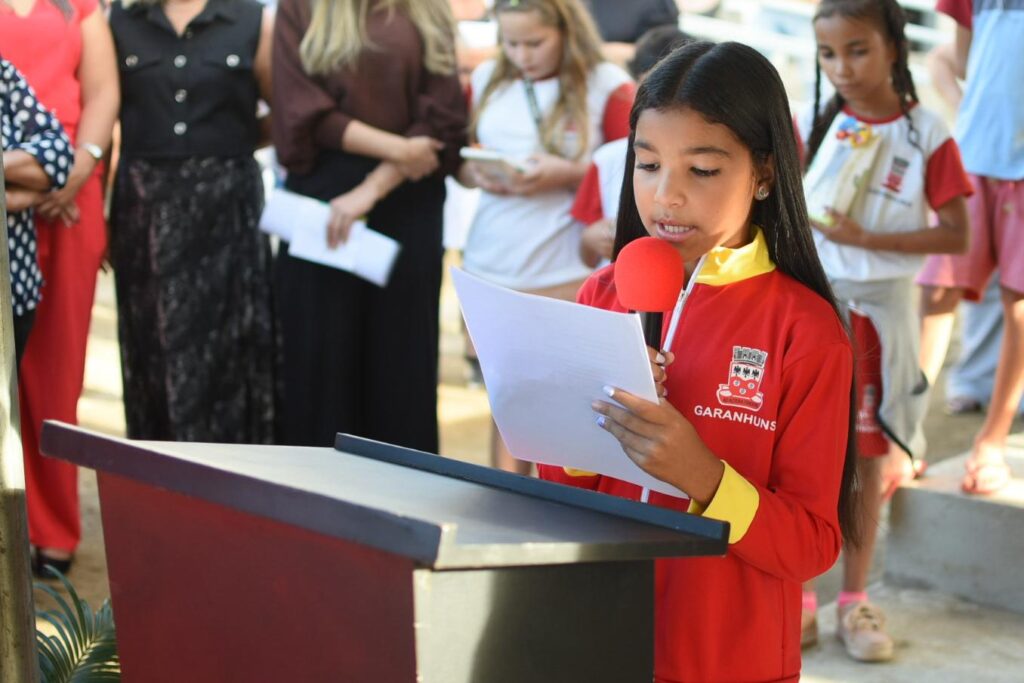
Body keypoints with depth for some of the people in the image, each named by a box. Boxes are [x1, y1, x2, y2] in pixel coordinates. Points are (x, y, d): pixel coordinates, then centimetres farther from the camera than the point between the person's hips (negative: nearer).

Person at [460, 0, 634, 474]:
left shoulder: (607, 84, -3)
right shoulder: (486, 79, 10)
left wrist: (566, 174, -17)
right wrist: (477, 174, -4)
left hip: (568, 273, -4)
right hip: (491, 268, 4)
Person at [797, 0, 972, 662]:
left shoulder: (926, 132, -5)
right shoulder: (813, 124, 1)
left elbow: (956, 237, -8)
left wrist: (869, 238, -19)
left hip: (880, 309, -1)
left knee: (868, 453, 8)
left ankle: (856, 599, 20)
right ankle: (799, 596, 15)